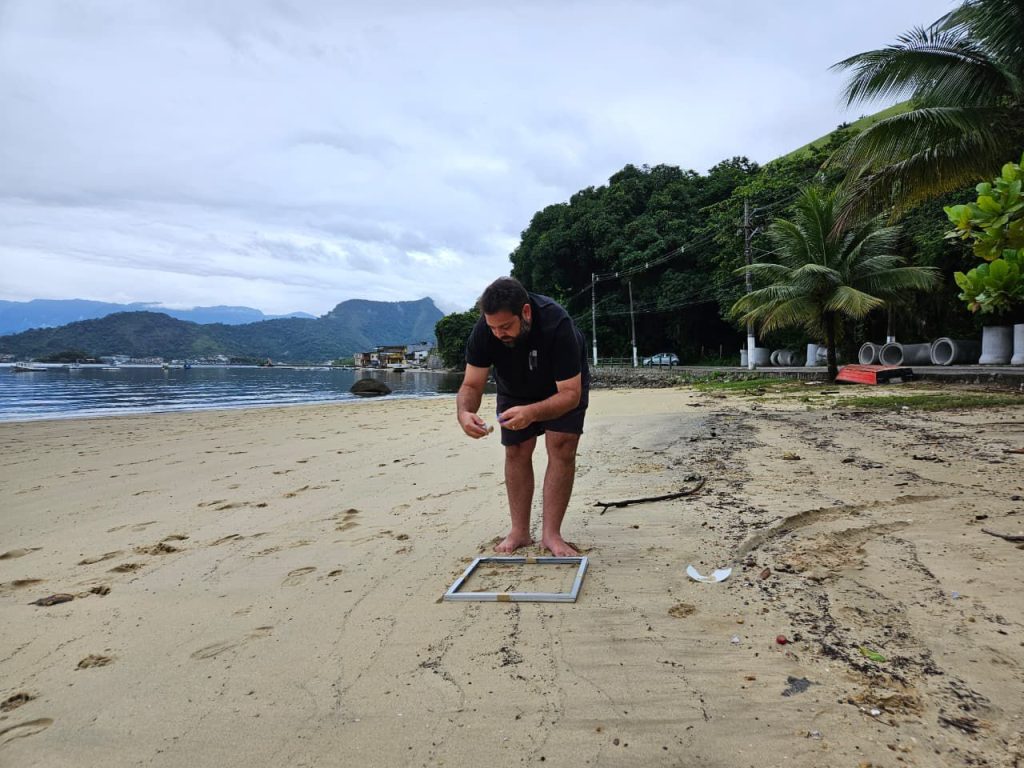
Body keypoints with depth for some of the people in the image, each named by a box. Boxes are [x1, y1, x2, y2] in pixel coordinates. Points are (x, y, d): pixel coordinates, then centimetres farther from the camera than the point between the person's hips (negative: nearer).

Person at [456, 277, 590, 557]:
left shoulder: (557, 325, -41)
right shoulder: (484, 330, -31)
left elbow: (571, 394, -39)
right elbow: (471, 385, -23)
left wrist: (532, 413, -57)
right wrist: (465, 412, -46)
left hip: (563, 385, -3)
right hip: (515, 386, 3)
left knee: (562, 449, -15)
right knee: (516, 452, -2)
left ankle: (551, 534, -8)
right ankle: (519, 532, 7)